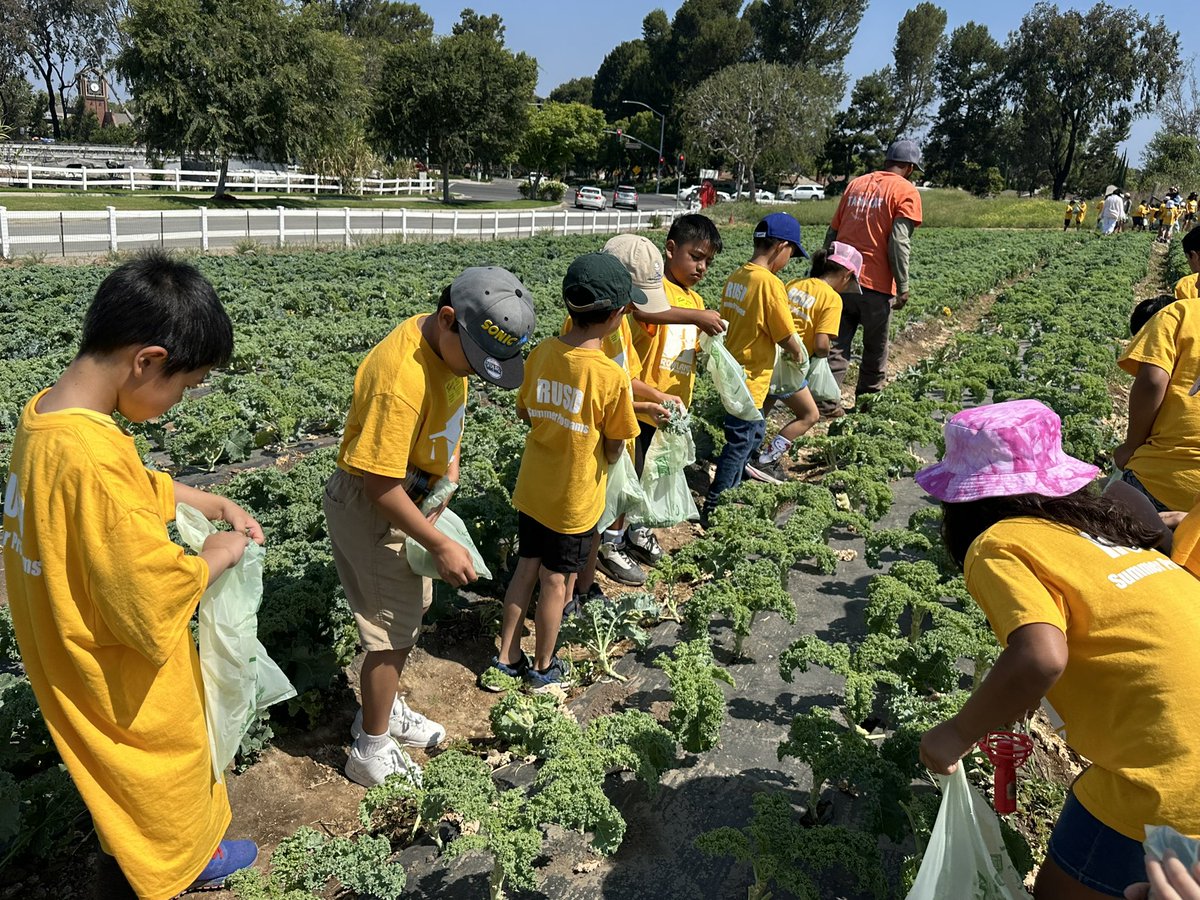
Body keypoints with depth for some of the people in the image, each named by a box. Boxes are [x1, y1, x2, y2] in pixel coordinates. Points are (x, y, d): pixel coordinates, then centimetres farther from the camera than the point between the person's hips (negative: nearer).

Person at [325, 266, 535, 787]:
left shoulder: (451, 347, -6)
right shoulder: (401, 377, -34)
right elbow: (380, 483, -30)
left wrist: (449, 465, -1)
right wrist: (441, 546, -24)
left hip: (412, 497, 9)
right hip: (369, 508, -9)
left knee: (412, 609, 22)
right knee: (394, 631, 2)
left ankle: (383, 709, 43)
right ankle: (371, 752, 22)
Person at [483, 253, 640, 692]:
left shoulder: (541, 353, -8)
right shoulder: (613, 377, -23)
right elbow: (614, 448, -13)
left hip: (532, 489, 5)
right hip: (575, 499, -5)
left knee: (526, 570, 20)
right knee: (556, 583, 12)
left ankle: (507, 658, 32)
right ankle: (542, 668, 31)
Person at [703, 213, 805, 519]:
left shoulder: (736, 277, 3)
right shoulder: (771, 284, -21)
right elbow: (787, 338, -16)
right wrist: (798, 353, 4)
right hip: (750, 379, -8)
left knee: (754, 432, 26)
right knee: (739, 444, 4)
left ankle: (731, 489, 40)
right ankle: (712, 509, 13)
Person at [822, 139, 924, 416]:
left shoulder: (856, 184, 14)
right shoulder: (906, 192, -3)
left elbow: (832, 232, 14)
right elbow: (898, 242, -13)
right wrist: (903, 287, -9)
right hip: (875, 284, -4)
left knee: (837, 344, 6)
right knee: (875, 348, 13)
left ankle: (827, 403, -1)